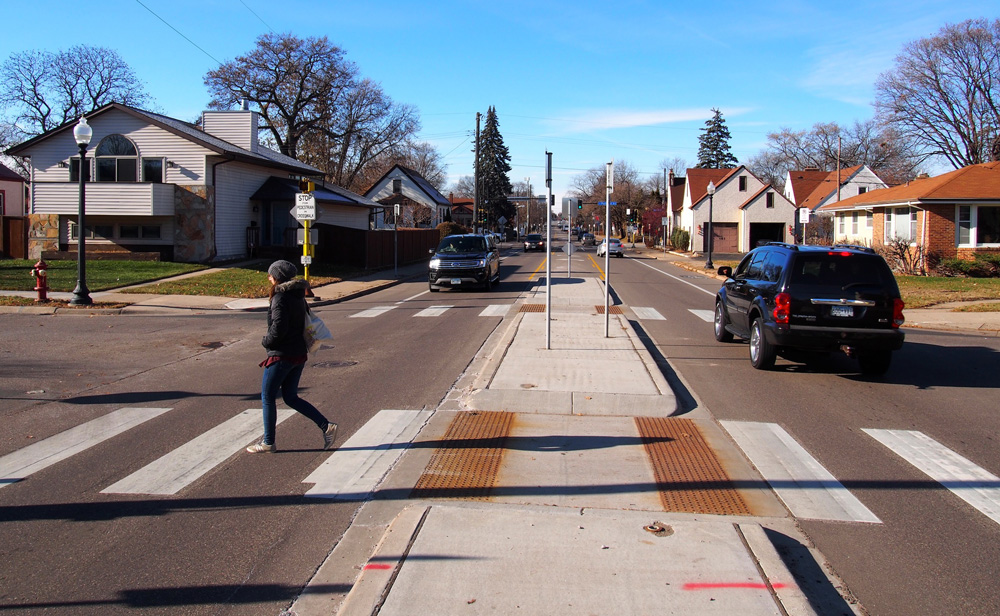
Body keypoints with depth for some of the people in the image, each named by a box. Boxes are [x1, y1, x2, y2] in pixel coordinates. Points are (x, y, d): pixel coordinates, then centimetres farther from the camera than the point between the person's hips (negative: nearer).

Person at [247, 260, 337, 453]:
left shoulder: (280, 298, -17)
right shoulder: (298, 296, 10)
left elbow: (279, 327, -24)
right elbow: (307, 321, 16)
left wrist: (266, 341, -6)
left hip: (282, 355, -9)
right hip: (299, 353, 9)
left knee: (267, 398, 6)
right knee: (291, 398, 16)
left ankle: (268, 443, 14)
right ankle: (326, 426, 7)